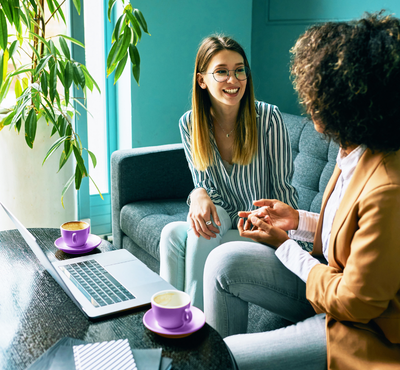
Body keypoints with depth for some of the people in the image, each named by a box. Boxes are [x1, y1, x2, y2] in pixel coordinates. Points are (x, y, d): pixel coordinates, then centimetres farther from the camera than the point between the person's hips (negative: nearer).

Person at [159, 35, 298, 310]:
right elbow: (204, 184, 2)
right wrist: (200, 195, -22)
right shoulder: (189, 124, -4)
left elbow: (282, 190, -9)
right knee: (171, 233, -25)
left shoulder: (268, 118, -15)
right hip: (222, 221, 4)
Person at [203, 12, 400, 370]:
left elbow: (355, 302, -23)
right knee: (225, 260, -4)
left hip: (367, 329, -8)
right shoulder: (355, 154, -3)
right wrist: (299, 220, 1)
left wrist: (284, 245, -12)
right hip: (333, 277, 8)